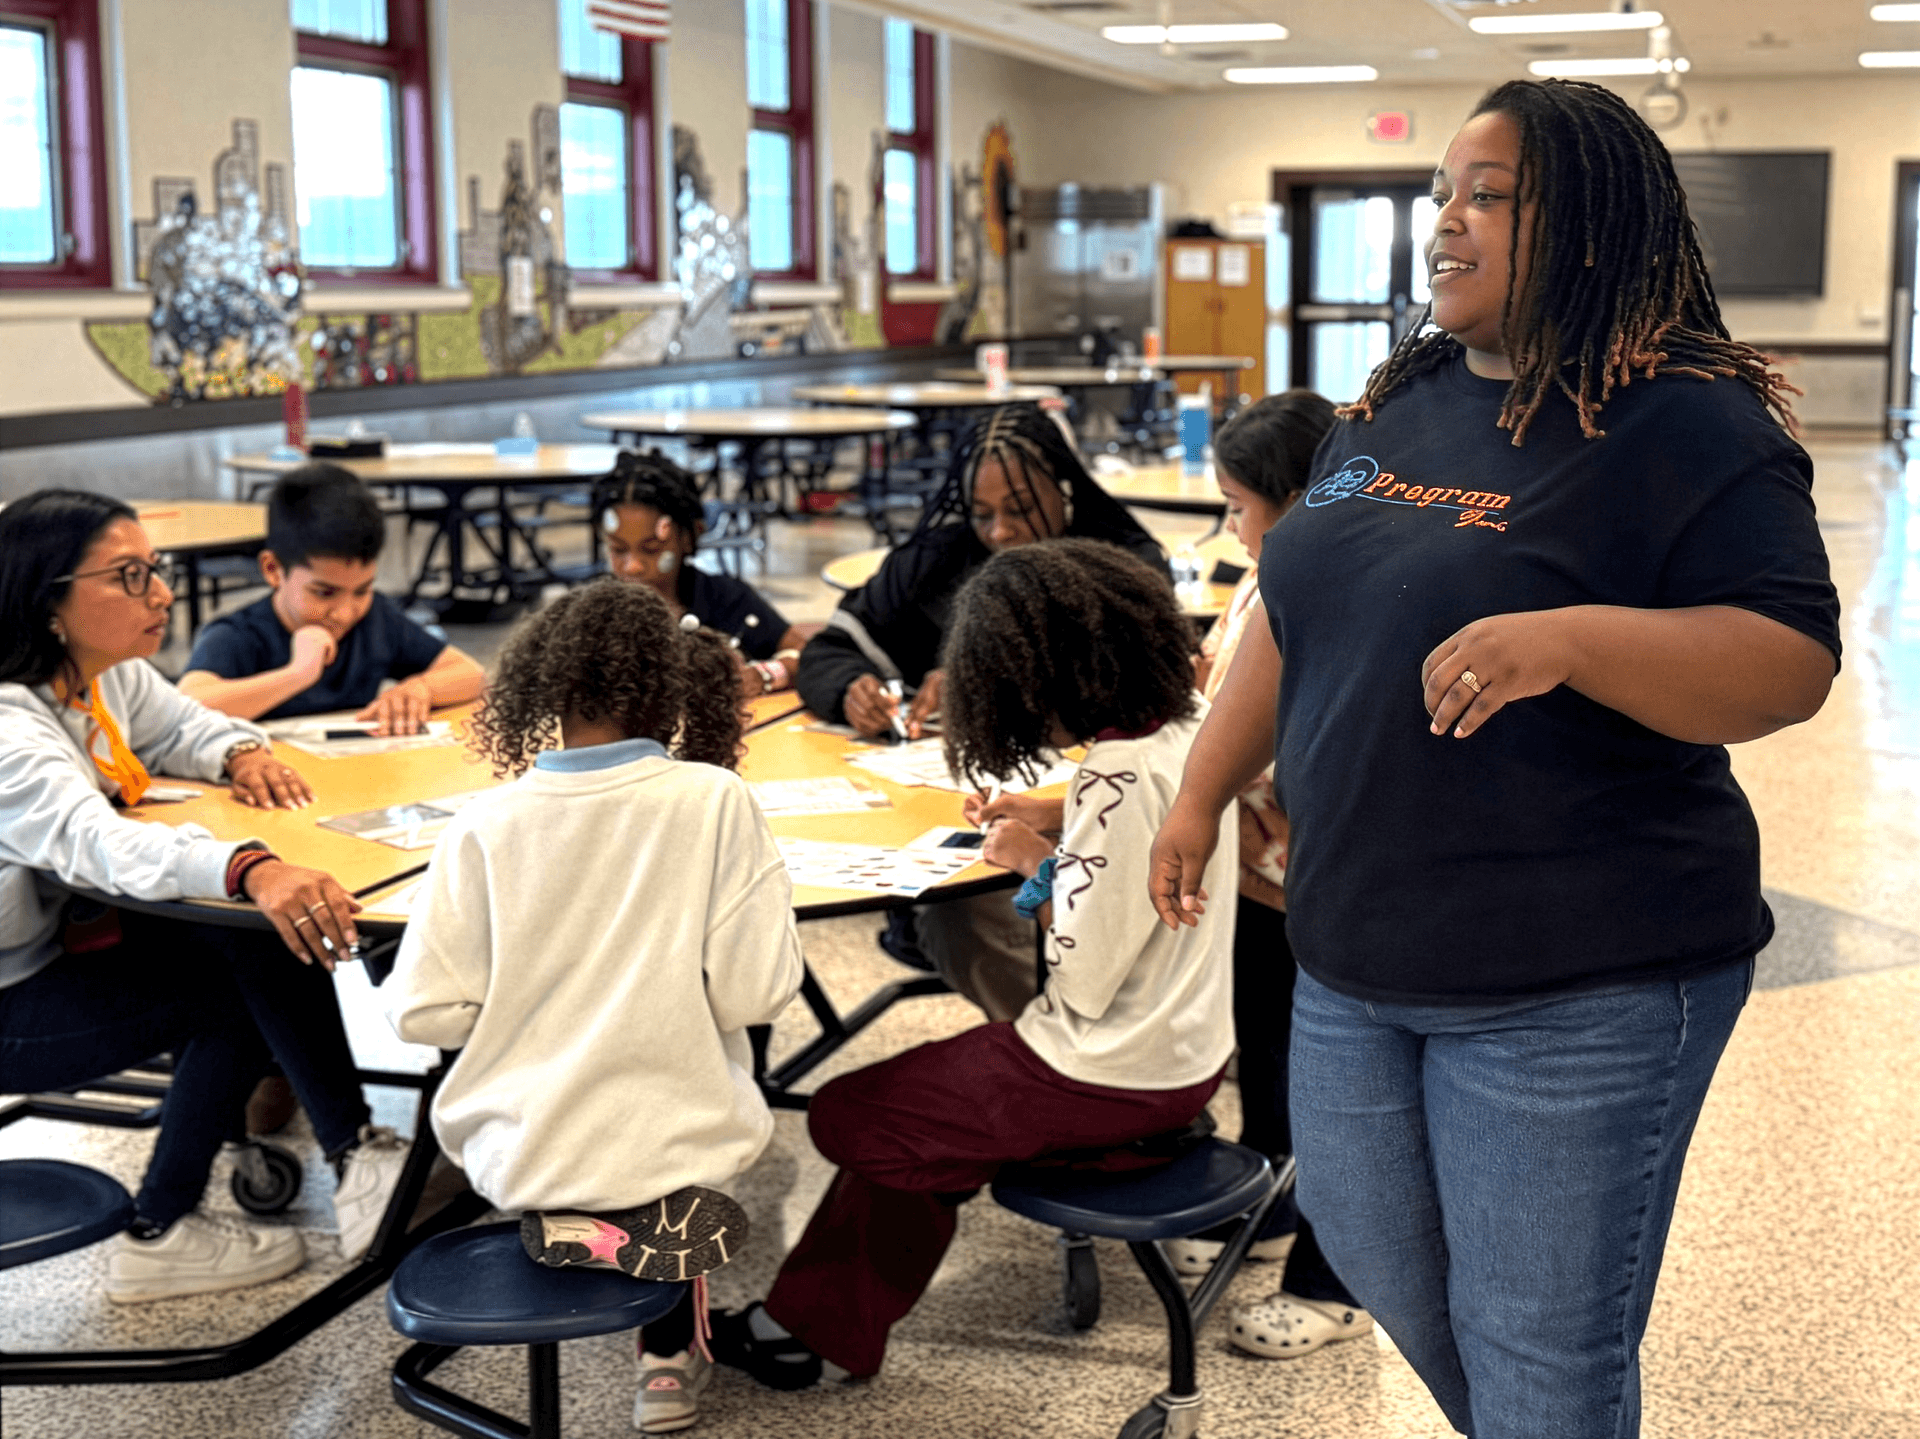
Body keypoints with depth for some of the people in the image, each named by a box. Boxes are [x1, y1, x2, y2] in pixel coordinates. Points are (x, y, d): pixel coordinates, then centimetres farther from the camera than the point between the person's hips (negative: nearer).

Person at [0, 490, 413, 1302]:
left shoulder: (109, 676, -3)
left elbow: (181, 727, 17)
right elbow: (92, 840, -48)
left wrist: (243, 754, -8)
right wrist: (251, 869, -65)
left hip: (69, 932, 9)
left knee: (264, 934, -5)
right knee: (257, 978, -17)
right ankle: (357, 1161, -6)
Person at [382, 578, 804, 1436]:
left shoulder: (486, 826, -11)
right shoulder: (713, 801, -14)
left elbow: (423, 1013, -9)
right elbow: (756, 993, -13)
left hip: (516, 1157, 3)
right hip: (671, 1139, -3)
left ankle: (580, 1229, 15)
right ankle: (669, 1353, 24)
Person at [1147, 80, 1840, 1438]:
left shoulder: (1688, 426, -13)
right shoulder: (1398, 405, 9)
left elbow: (1792, 662, -20)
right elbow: (1297, 617, 17)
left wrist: (1571, 637, -34)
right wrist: (1204, 790, 16)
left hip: (1576, 992, -7)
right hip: (1357, 957, 8)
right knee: (1373, 1256, 21)